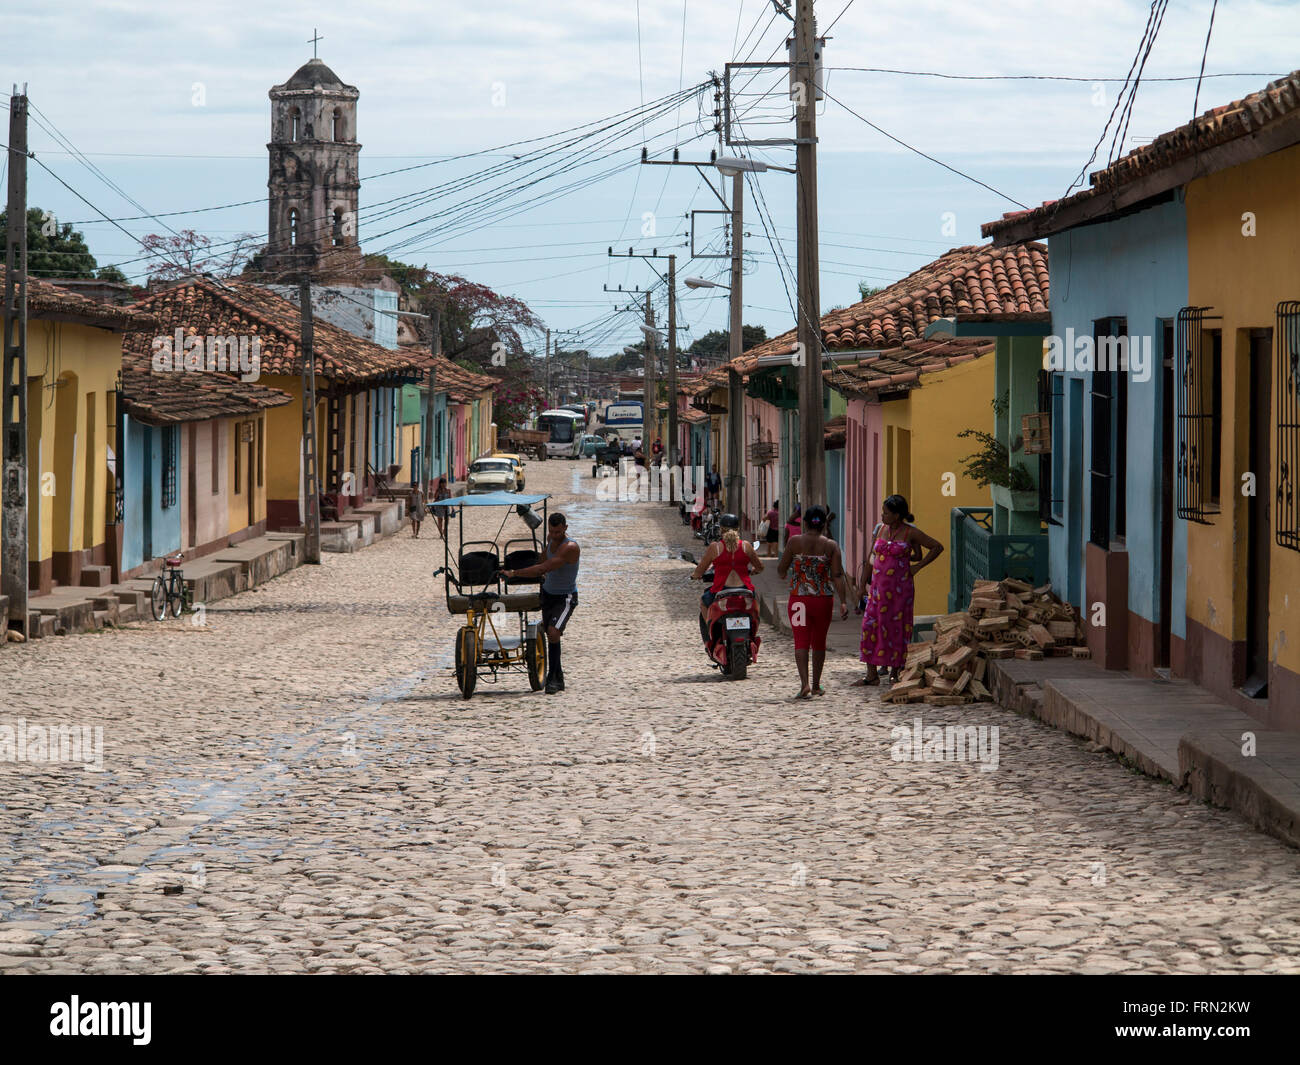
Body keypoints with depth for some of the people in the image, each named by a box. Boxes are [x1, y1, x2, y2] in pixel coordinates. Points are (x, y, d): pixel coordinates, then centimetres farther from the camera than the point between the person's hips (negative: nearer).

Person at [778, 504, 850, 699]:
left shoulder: (795, 542, -4)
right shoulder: (831, 546, -2)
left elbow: (781, 569, 2)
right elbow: (838, 576, -8)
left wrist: (782, 574, 25)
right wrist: (843, 601, -8)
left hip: (799, 598, -2)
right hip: (824, 599, 2)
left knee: (801, 641, -1)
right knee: (819, 642, 16)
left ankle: (804, 683, -18)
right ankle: (816, 685, 25)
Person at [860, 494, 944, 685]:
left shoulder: (910, 533, -5)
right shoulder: (879, 529, 9)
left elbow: (937, 547, 2)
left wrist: (917, 567, -2)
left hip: (900, 586, -4)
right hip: (879, 585, 4)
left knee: (897, 628, 1)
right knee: (870, 626, -3)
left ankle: (896, 672, 12)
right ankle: (872, 674, 0)